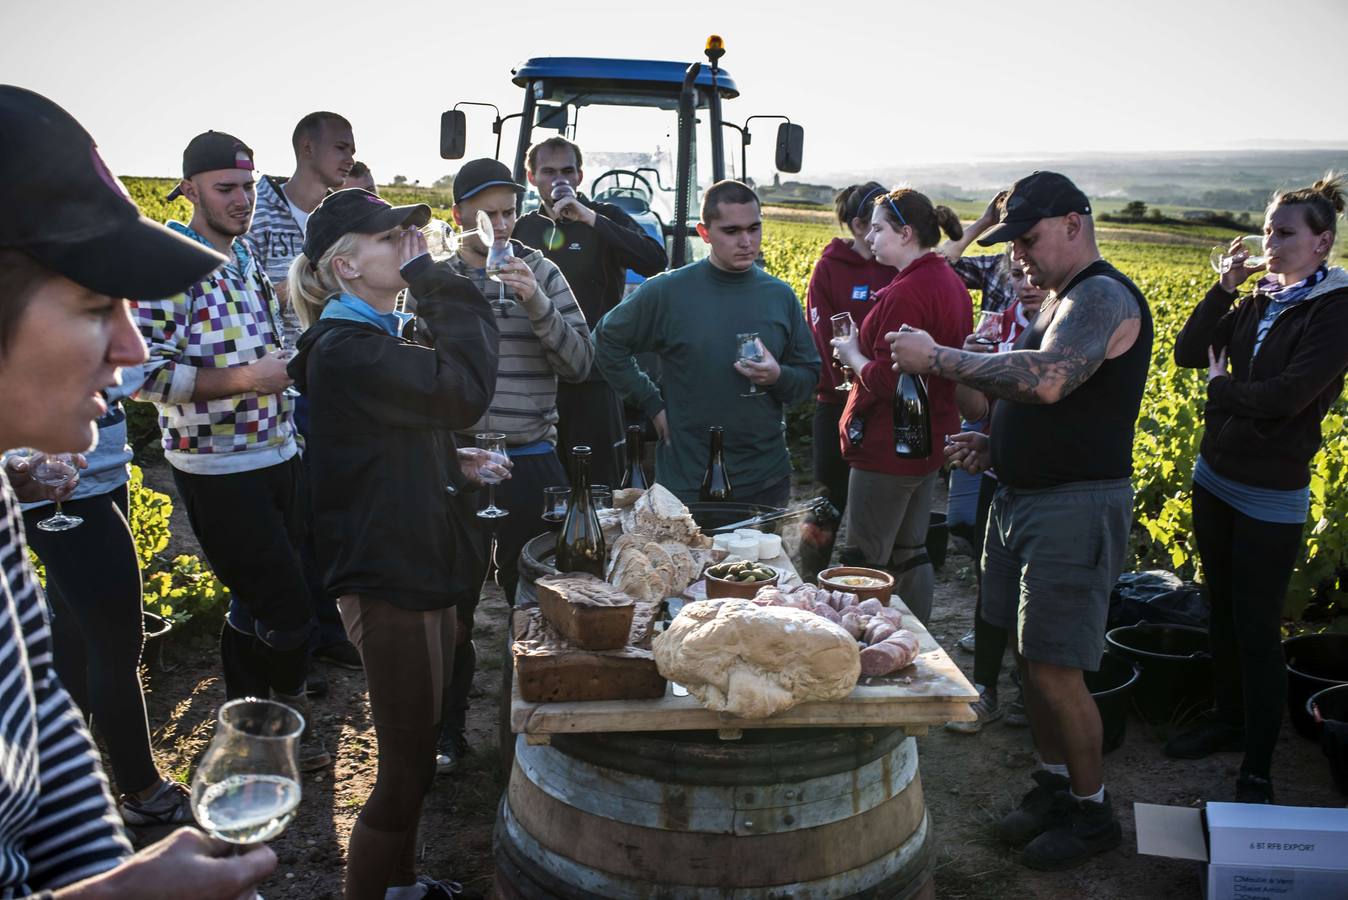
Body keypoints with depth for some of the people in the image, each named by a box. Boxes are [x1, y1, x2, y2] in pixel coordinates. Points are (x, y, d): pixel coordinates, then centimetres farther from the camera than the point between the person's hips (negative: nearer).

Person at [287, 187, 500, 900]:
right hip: (387, 580, -11)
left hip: (416, 566, 11)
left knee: (415, 753, 23)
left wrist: (457, 462, 10)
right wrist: (433, 281, -21)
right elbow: (464, 388, -29)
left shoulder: (375, 339, 15)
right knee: (407, 768, 1)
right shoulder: (346, 349, -19)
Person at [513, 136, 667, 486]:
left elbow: (656, 261, -17)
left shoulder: (604, 218, 1)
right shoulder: (523, 228, 12)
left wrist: (590, 218, -20)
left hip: (594, 375, -3)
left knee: (602, 482, 0)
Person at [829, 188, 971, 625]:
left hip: (889, 447, -10)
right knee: (910, 553, 19)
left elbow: (885, 381, -23)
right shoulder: (951, 283, 10)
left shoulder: (905, 294, -21)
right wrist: (866, 353, 12)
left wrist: (853, 354, -5)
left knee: (865, 564, 1)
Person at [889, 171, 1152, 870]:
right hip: (1021, 498, 10)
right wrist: (995, 444, 6)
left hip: (1076, 509, -9)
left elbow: (1046, 381, -34)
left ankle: (1093, 811, 18)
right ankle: (1054, 784, 32)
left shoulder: (1103, 296, -16)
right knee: (1030, 656, 15)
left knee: (1055, 669, -2)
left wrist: (937, 358, -26)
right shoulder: (1061, 299, 16)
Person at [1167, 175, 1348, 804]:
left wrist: (1222, 386, -6)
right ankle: (1228, 719, 35)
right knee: (1221, 612, 17)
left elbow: (1288, 396, -22)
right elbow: (1188, 353, 1)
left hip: (1271, 496, -7)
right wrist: (1224, 287, -6)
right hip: (1214, 476, 7)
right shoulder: (1257, 303, 7)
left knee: (1257, 631, -2)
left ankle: (1257, 771, 9)